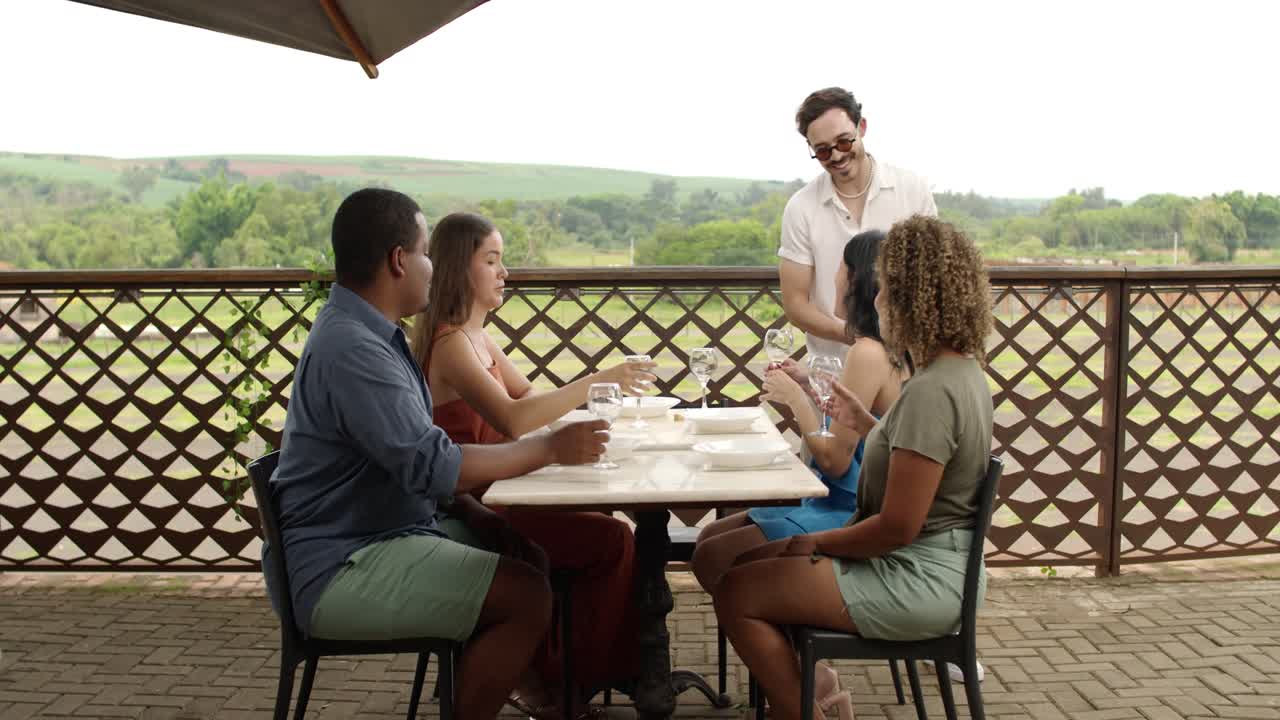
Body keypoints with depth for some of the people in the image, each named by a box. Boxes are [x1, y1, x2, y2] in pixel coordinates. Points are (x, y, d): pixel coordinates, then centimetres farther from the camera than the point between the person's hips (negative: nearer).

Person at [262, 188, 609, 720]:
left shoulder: (365, 332, 12)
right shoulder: (349, 348, -22)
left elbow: (416, 457, 15)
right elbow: (435, 467, -25)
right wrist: (549, 449, -14)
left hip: (380, 538, 10)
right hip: (341, 571, -10)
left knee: (528, 558, 7)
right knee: (527, 595, -20)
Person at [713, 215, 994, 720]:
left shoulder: (931, 391, -25)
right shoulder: (963, 371, 6)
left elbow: (896, 526, -24)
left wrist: (816, 542, -10)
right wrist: (865, 424, 8)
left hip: (919, 582, -10)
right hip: (939, 560, 10)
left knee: (735, 593, -8)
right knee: (751, 563, 14)